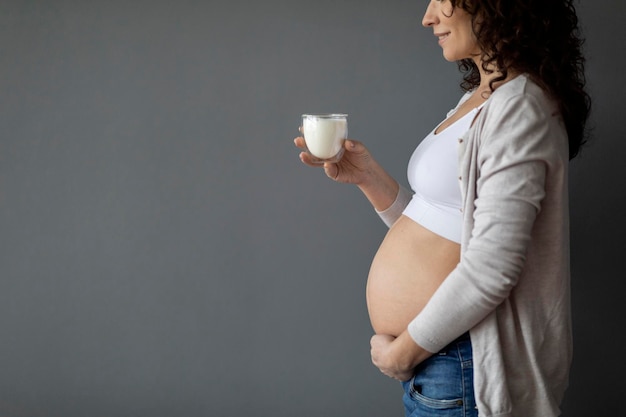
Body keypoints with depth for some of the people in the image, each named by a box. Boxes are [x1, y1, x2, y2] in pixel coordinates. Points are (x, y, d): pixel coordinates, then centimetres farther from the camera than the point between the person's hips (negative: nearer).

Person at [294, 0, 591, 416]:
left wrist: (402, 351, -15)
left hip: (462, 367, -8)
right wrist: (368, 175, 0)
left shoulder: (519, 106, -18)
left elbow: (490, 269, -24)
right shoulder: (480, 100, 11)